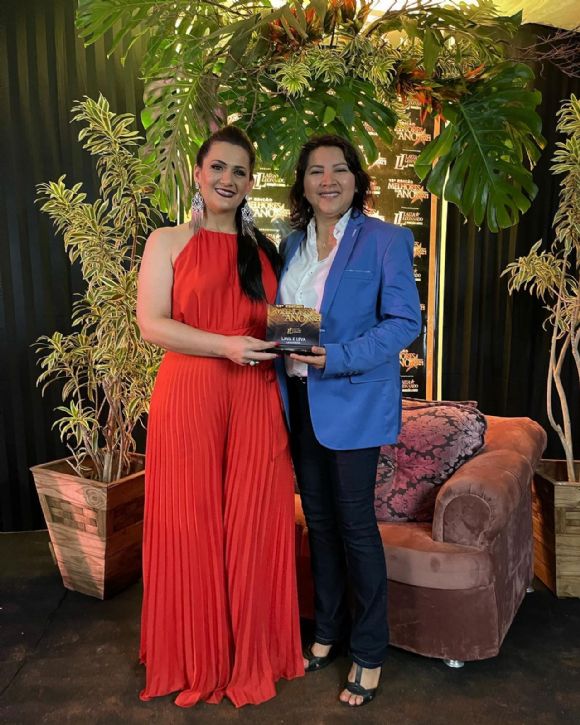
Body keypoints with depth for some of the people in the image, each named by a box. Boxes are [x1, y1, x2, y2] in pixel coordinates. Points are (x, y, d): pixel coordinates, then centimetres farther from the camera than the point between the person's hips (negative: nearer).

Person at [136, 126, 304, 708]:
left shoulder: (263, 249, 16)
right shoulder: (168, 241, 5)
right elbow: (151, 323, -5)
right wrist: (225, 345, -16)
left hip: (255, 401, 3)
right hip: (188, 398, -2)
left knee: (253, 525, 6)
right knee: (191, 526, 5)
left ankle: (253, 655, 27)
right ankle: (198, 660, 27)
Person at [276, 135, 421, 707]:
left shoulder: (385, 240, -6)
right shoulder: (292, 243, 11)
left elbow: (405, 321, -13)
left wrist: (335, 357, -23)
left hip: (354, 401, -5)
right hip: (299, 400, 6)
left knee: (355, 522, 3)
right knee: (318, 518, 15)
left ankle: (369, 652, 24)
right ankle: (327, 629, 35)